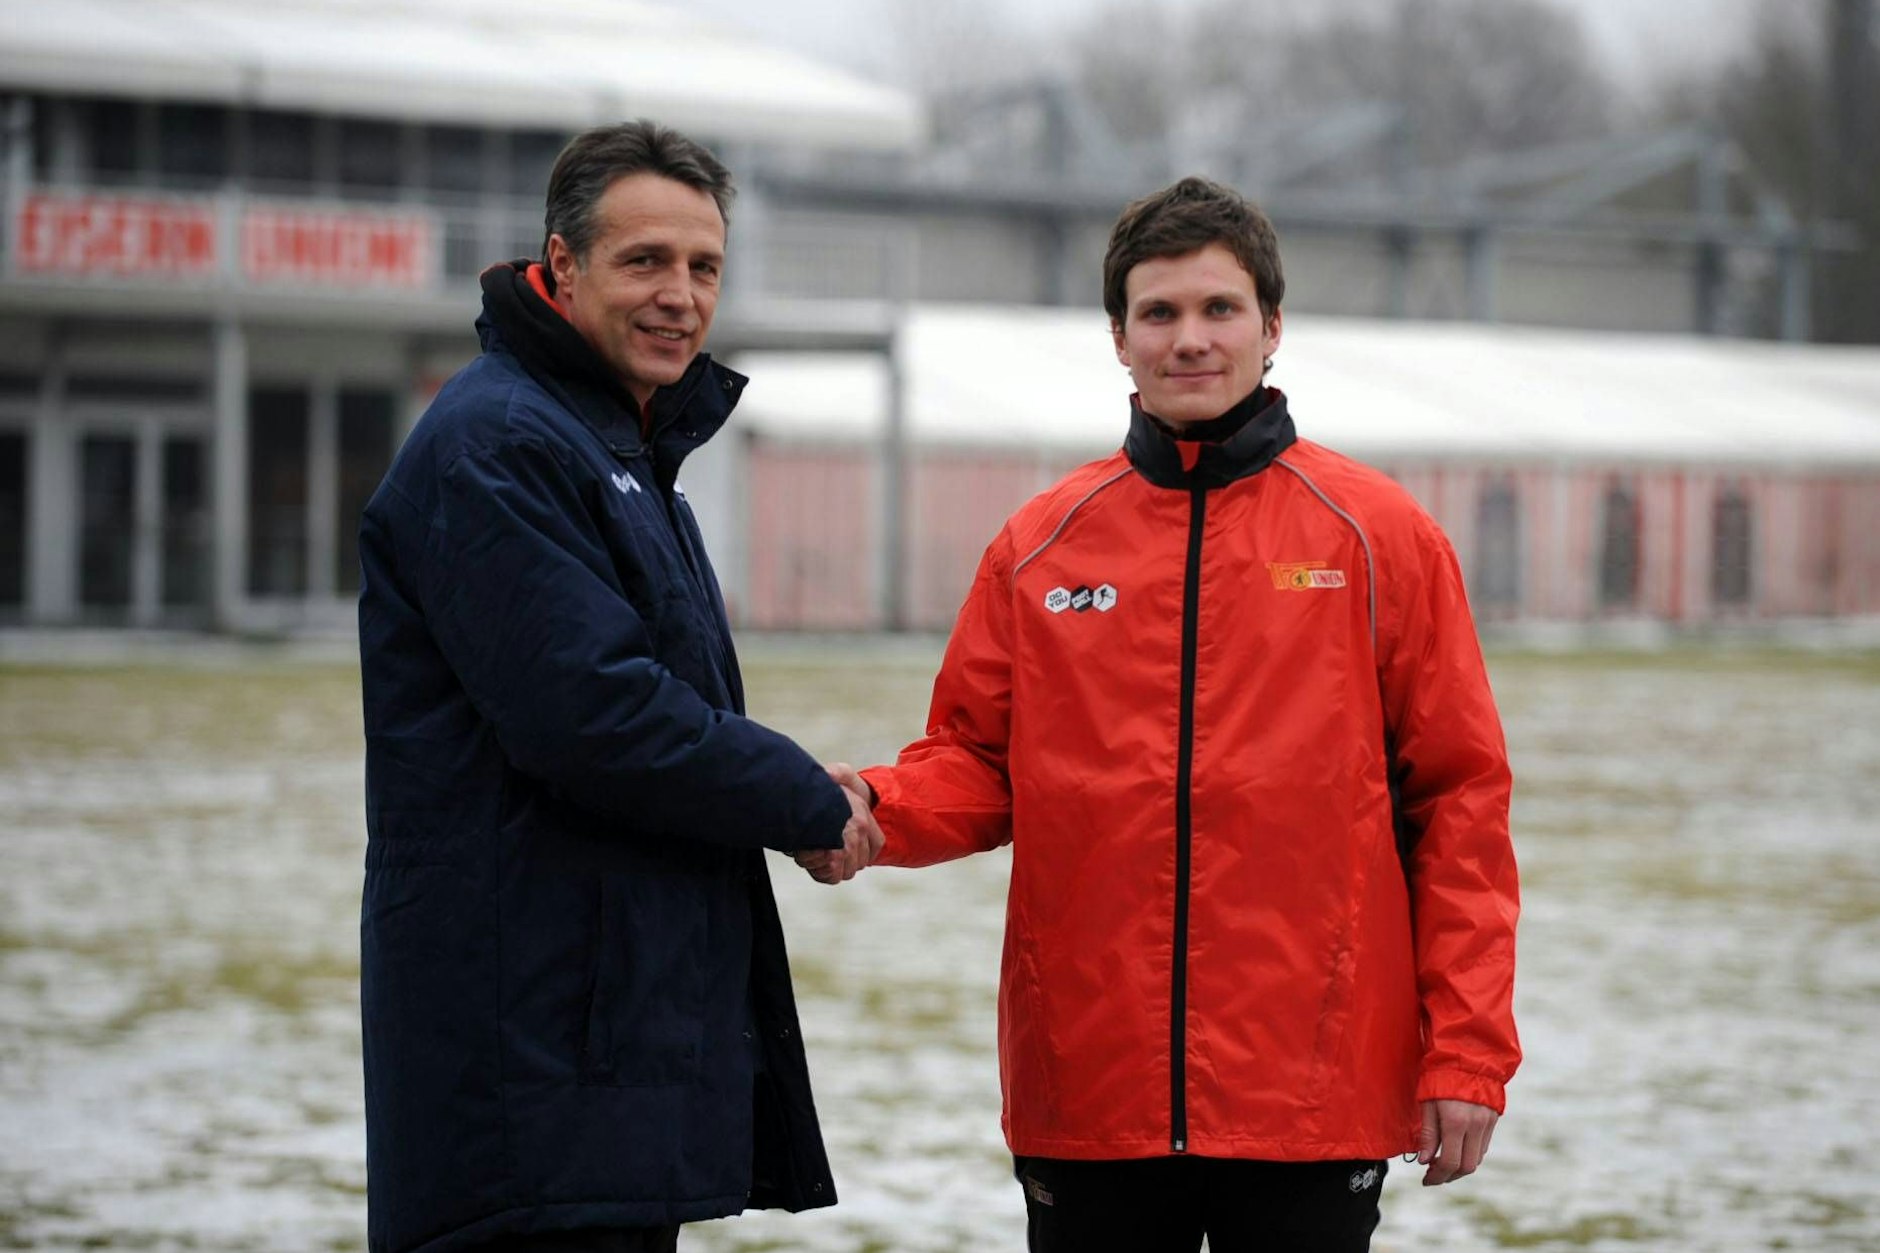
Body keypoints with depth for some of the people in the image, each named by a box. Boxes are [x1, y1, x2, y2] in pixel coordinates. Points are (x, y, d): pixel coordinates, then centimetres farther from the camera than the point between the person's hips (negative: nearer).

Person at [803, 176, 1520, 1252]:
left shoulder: (1379, 536, 2)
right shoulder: (1041, 547, 8)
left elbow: (1460, 799, 2)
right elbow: (976, 767, 11)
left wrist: (1467, 1049, -4)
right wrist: (869, 810, -12)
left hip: (1313, 1092, -2)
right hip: (1088, 1085, 2)